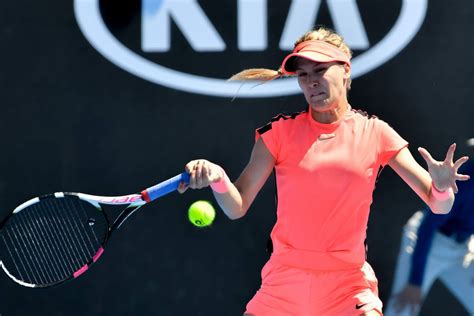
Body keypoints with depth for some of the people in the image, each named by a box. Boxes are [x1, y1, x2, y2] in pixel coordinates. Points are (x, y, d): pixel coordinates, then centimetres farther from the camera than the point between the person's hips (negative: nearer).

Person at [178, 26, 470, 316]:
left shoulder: (374, 133, -1)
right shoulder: (280, 132, 0)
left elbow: (439, 206, -3)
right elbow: (237, 207, -3)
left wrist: (441, 187, -26)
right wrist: (217, 178, -23)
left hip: (348, 284, -1)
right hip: (284, 282, 1)